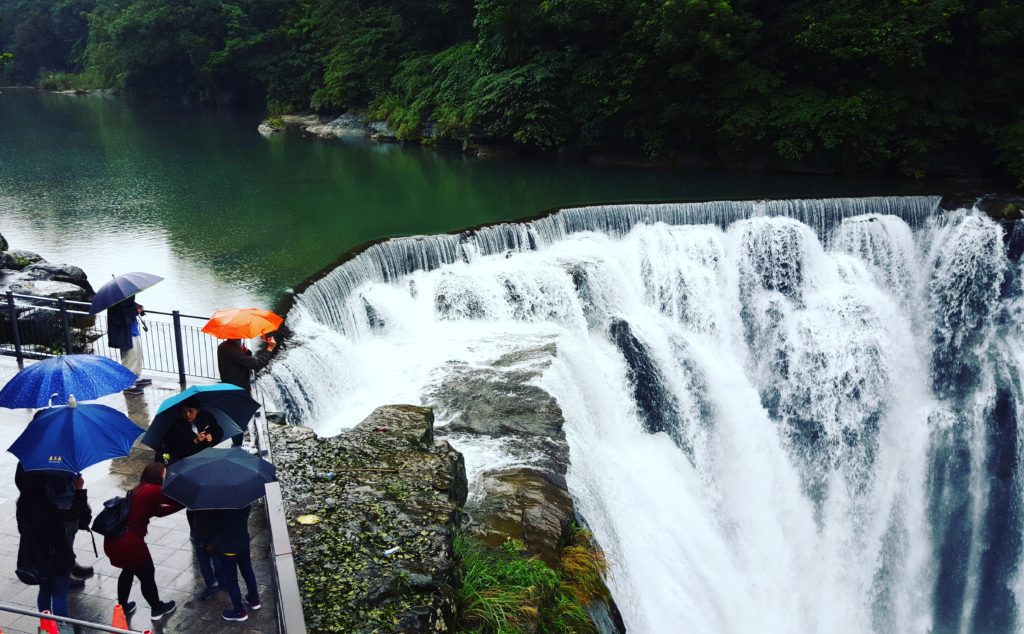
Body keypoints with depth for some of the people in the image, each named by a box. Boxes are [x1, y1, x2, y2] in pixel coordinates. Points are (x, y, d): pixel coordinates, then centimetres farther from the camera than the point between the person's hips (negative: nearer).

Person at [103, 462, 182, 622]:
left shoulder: (140, 490, 15)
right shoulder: (153, 491, -14)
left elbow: (159, 511, 18)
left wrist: (183, 504, 14)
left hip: (112, 540, 9)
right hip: (129, 543, -9)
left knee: (128, 571, 31)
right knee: (147, 575, 13)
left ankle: (123, 608, 43)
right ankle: (157, 609, 31)